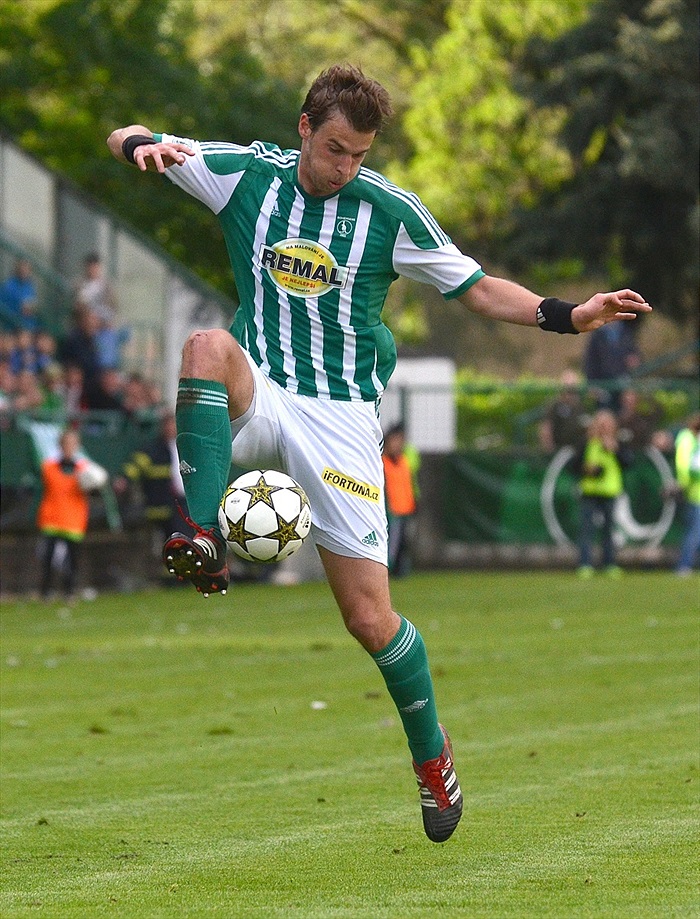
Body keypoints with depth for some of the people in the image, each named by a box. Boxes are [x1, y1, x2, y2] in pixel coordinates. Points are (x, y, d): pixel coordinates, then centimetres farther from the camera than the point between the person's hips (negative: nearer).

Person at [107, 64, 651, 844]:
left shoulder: (390, 211, -2)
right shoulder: (247, 174, 0)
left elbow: (478, 289, 5)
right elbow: (127, 141, 2)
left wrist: (570, 316, -9)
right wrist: (146, 146, -23)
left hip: (340, 415, -1)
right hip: (256, 400, 1)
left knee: (369, 617, -6)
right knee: (208, 344, -36)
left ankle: (432, 756, 20)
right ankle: (204, 544, -39)